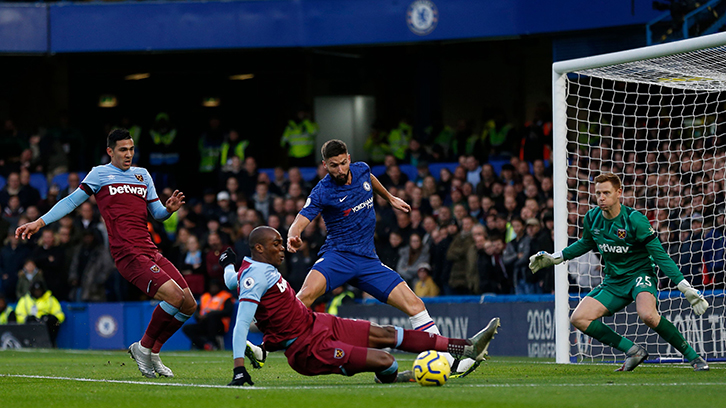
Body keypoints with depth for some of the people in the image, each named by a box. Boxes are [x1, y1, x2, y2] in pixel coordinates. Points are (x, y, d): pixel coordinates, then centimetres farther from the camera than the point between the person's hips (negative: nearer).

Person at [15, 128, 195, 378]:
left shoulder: (143, 175, 21)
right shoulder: (100, 174, 7)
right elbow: (72, 201, 5)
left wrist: (169, 209, -2)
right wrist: (40, 222, -3)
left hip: (151, 252, 7)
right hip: (128, 254, -7)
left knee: (189, 304, 2)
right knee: (174, 296, -23)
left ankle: (152, 353, 17)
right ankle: (144, 347, -4)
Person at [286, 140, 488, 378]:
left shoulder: (361, 170, 6)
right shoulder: (322, 193, -11)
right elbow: (300, 222, -21)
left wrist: (390, 198, 45)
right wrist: (293, 238, -43)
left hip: (368, 260, 5)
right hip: (337, 257, -5)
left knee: (414, 305, -5)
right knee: (306, 295, -34)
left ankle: (448, 362, 0)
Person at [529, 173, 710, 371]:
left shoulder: (635, 220, -19)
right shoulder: (592, 218, -3)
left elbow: (660, 255, -16)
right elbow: (586, 243, 21)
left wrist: (686, 288, -21)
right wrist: (554, 258, 21)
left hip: (640, 273, -6)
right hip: (613, 281, 6)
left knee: (647, 314, -36)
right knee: (579, 318, -12)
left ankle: (693, 357, -20)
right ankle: (632, 350, -5)